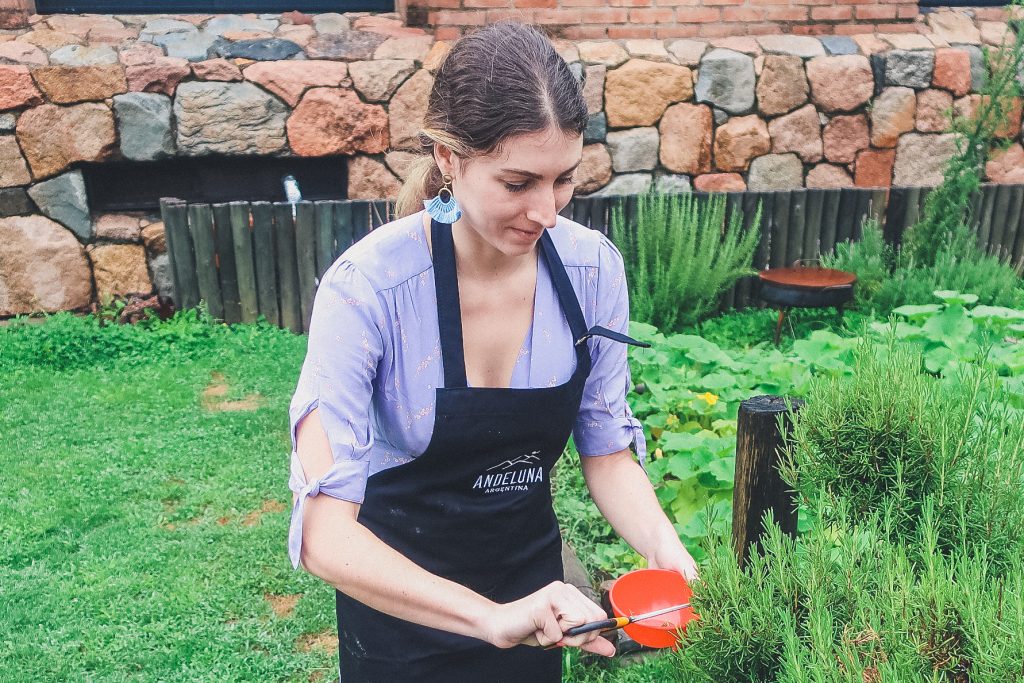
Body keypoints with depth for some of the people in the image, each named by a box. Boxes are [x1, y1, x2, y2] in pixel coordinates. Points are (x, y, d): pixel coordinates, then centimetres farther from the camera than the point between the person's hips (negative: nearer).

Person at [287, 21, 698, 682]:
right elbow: (323, 529, -31)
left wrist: (663, 545, -22)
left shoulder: (593, 267, -16)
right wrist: (491, 617, -40)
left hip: (533, 575, 4)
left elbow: (607, 449, -5)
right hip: (400, 595, -3)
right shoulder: (367, 287, -28)